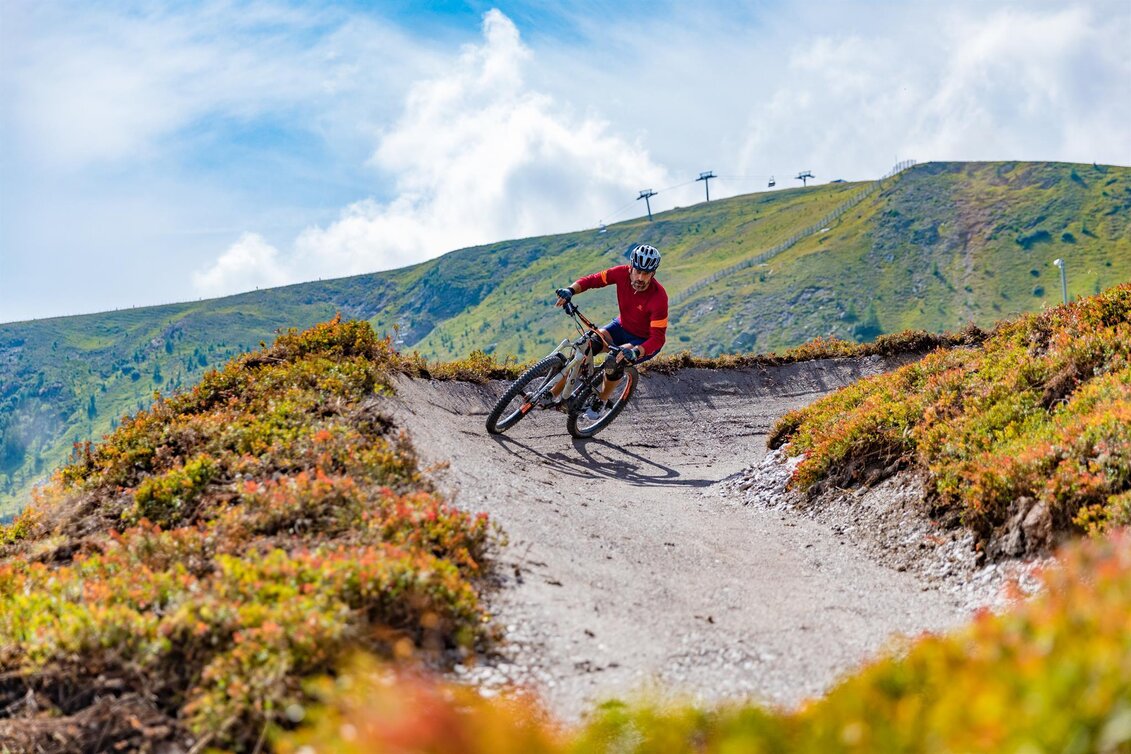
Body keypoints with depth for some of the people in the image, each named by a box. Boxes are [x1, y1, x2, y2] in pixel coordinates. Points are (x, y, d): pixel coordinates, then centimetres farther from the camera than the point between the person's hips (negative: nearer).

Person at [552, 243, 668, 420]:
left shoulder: (658, 297, -32)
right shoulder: (622, 273, -20)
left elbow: (658, 338, -34)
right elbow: (592, 280, -12)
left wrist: (635, 352, -50)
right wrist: (570, 290, -31)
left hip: (646, 341, -4)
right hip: (622, 326, 5)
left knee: (616, 361, -31)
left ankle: (602, 400, -1)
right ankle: (553, 393, -11)